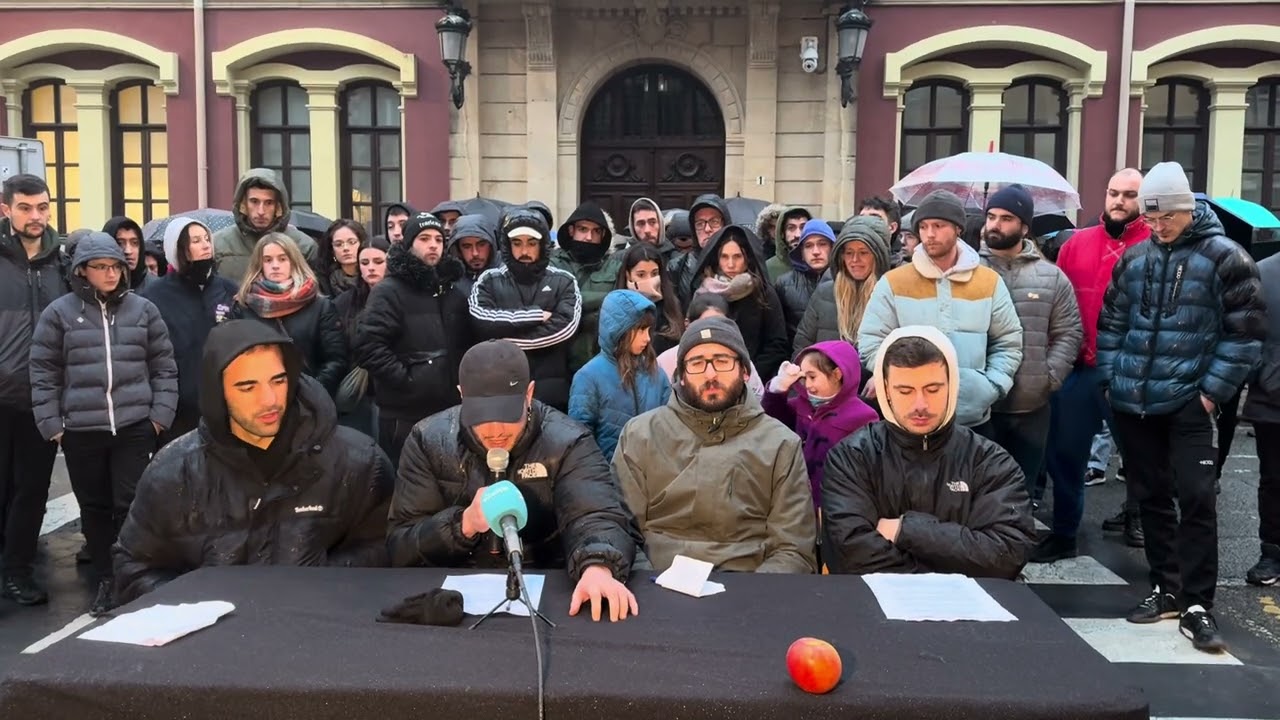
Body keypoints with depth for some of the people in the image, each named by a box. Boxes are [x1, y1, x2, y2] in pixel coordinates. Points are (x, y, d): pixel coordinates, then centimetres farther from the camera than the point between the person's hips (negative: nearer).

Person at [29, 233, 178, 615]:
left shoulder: (143, 309, 5)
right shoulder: (59, 312, 2)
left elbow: (164, 367, 7)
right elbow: (43, 373, 4)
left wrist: (160, 414, 0)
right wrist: (52, 424, -1)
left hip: (135, 427, -1)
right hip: (81, 431, 1)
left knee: (131, 506, 1)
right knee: (95, 508, 11)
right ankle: (105, 581, 25)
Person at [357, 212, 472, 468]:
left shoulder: (455, 291, 15)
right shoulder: (389, 291, -5)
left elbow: (468, 342, 19)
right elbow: (369, 345, -16)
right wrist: (404, 379, -18)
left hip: (450, 408, 6)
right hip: (404, 413, -6)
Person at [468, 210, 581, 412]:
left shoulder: (563, 281, 6)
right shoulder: (489, 280, 7)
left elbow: (565, 327, -10)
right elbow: (481, 322, -11)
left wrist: (506, 342, -10)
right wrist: (534, 315, -11)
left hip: (551, 390, 0)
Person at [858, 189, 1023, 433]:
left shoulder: (990, 282, 5)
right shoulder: (893, 283, -1)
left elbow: (1008, 343, 10)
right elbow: (871, 342, -2)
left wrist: (992, 386, -4)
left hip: (975, 420, 2)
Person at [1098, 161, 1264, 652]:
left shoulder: (1224, 257, -5)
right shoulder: (1133, 259, 9)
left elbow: (1246, 332, -6)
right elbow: (1111, 323, 15)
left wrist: (1213, 390, -9)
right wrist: (1110, 377, 6)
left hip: (1188, 402, -4)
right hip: (1132, 402, 5)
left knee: (1195, 499, -6)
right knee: (1151, 497, 12)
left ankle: (1196, 605, 2)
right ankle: (1167, 588, 24)